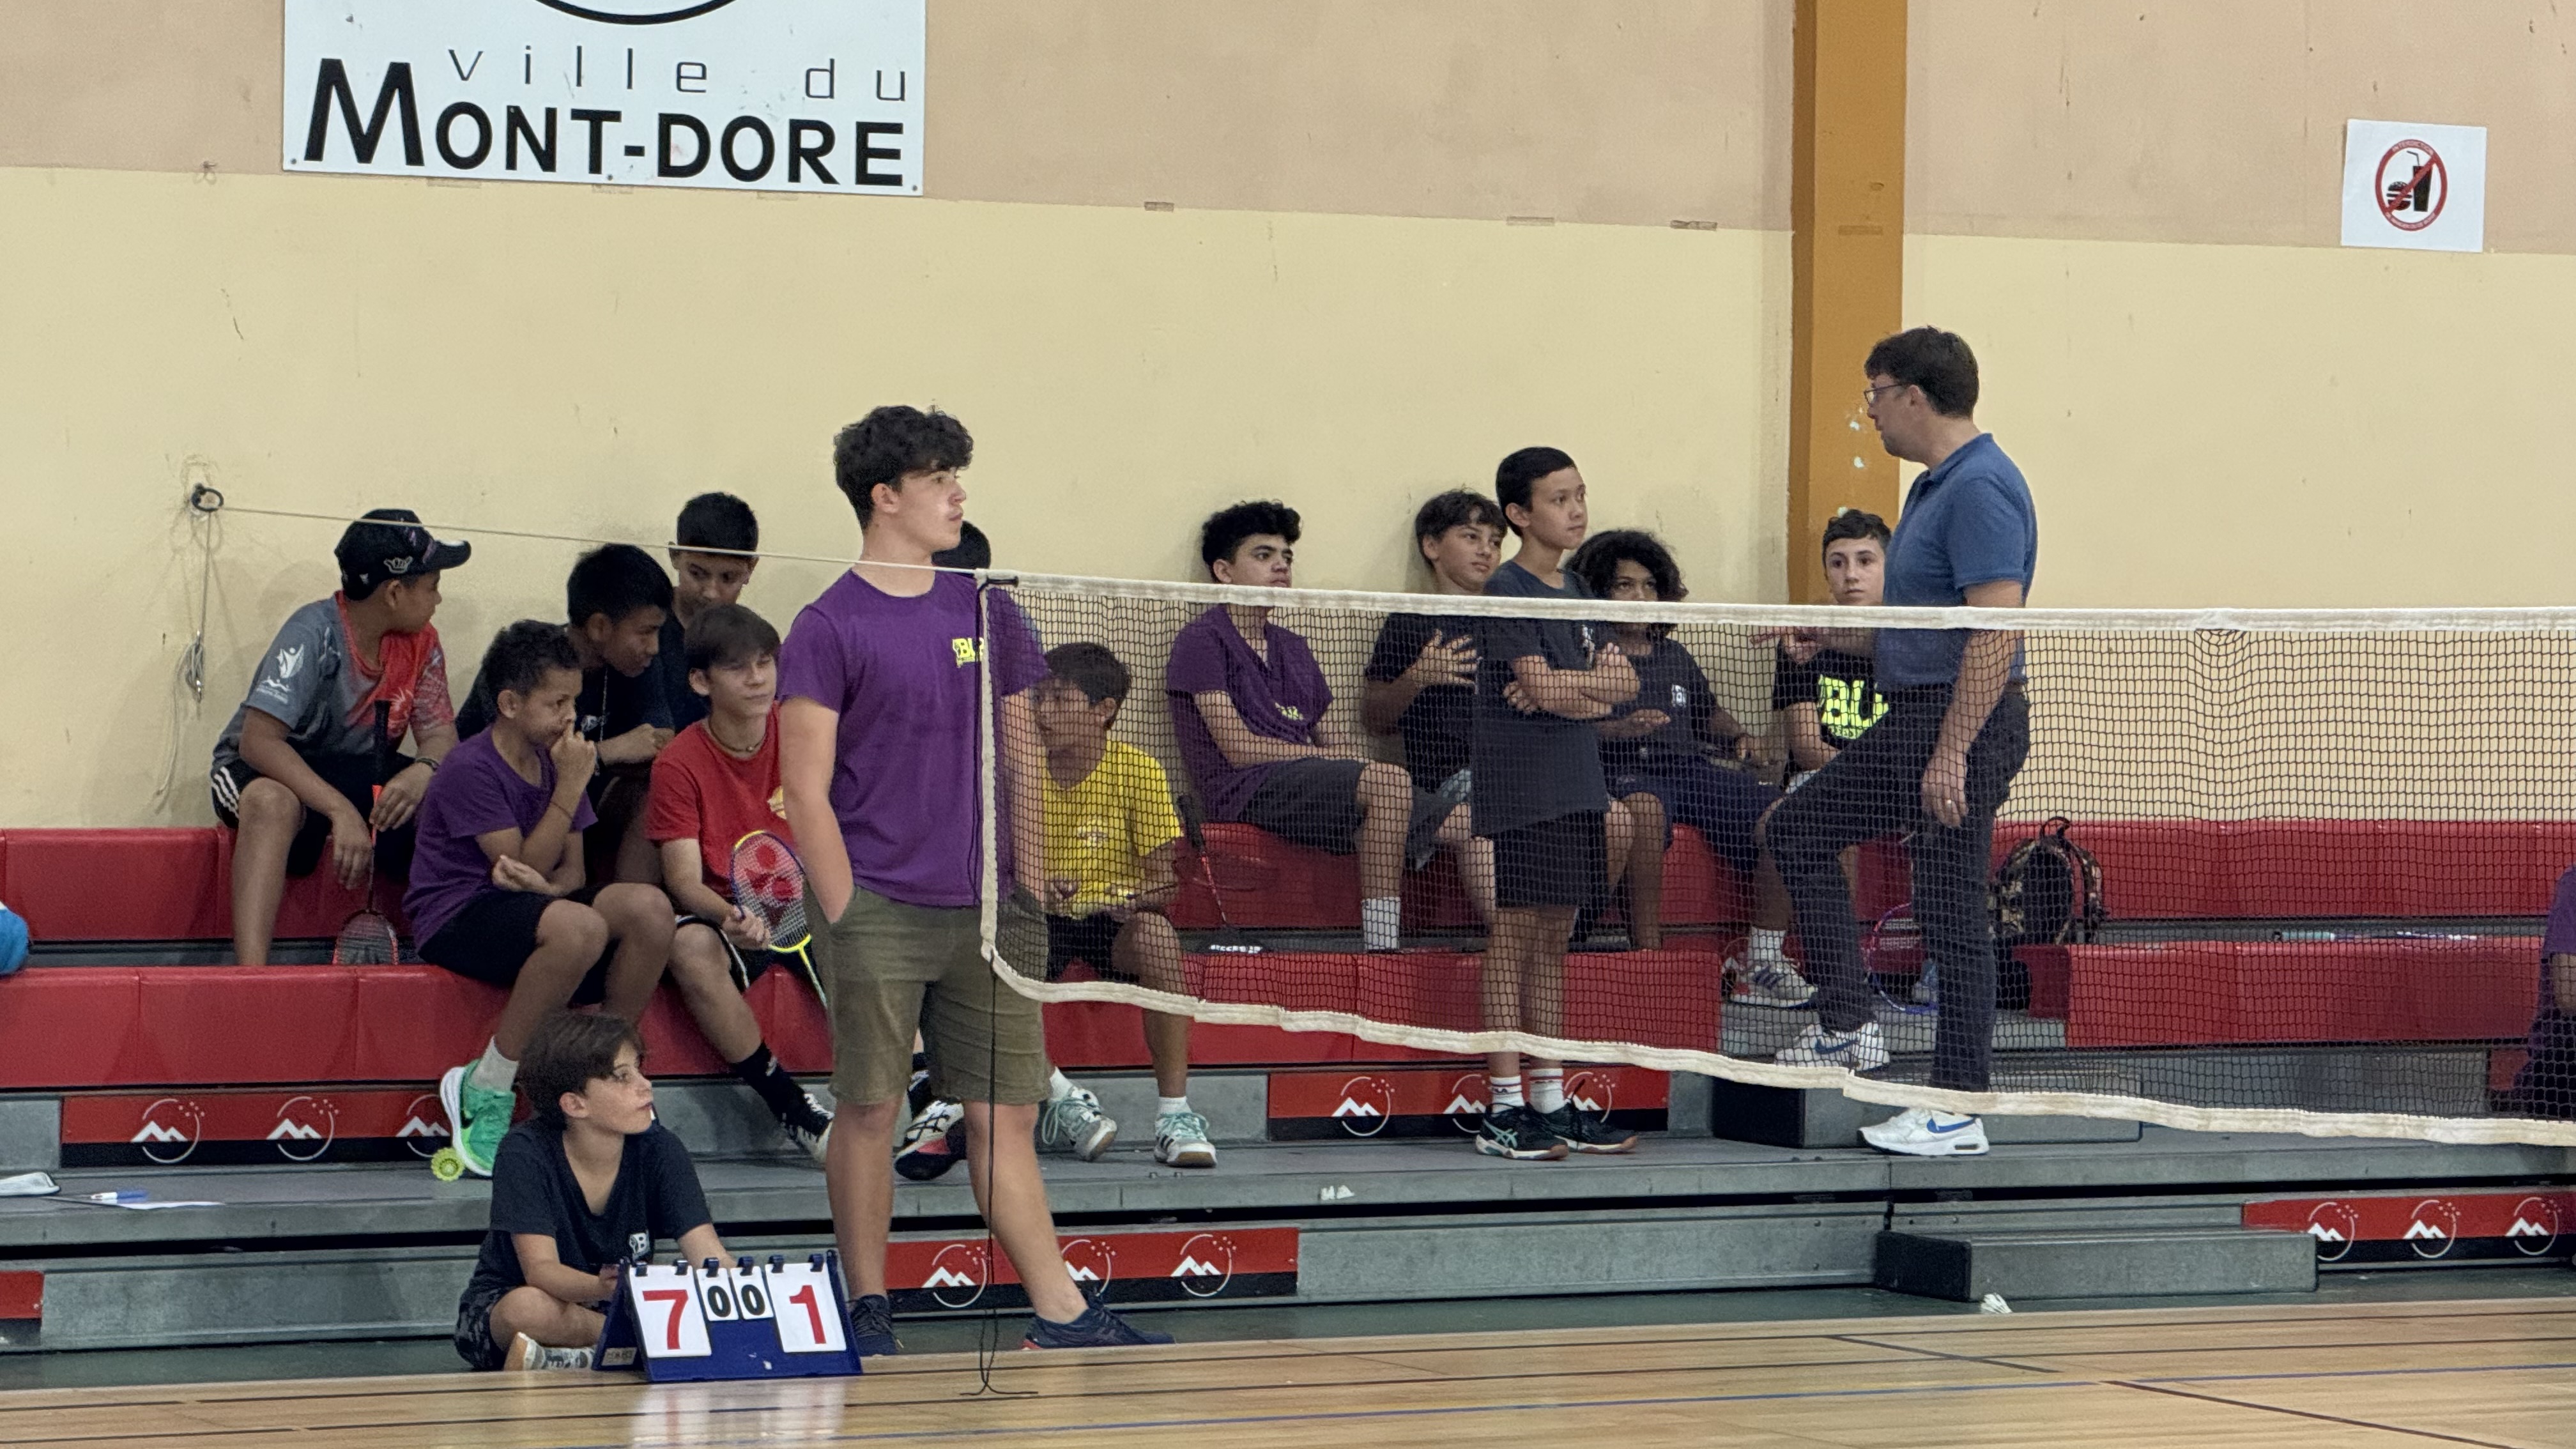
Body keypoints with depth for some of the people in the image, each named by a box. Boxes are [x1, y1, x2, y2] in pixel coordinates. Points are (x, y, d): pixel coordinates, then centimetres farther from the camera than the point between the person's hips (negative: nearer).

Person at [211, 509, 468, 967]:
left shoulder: (420, 643, -2)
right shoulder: (314, 633, -23)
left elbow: (440, 733, -2)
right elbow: (258, 741, -31)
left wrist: (423, 772, -29)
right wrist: (341, 812, -41)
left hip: (361, 777, 6)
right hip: (269, 771, -6)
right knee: (271, 802, -42)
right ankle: (250, 977, -51)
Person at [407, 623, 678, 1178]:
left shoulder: (553, 761, 11)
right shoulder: (470, 769, -14)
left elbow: (572, 867, 9)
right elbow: (524, 862, -16)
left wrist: (547, 885, -16)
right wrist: (571, 787, -17)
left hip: (528, 906, 8)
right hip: (458, 916, -8)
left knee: (650, 909, -18)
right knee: (580, 928, -37)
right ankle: (485, 1095, -24)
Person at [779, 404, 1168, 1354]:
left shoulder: (990, 617, 12)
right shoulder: (828, 629, -2)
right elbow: (806, 791, -4)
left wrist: (1028, 893, 9)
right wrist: (846, 914, -10)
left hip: (985, 913, 4)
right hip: (879, 910, -4)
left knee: (1005, 1113, 4)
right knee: (868, 1107, 1)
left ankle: (1059, 1313, 4)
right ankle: (869, 1311, 10)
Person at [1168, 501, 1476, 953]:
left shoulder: (1294, 648, 27)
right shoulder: (1201, 641, 1)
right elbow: (1239, 747, -8)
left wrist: (1360, 757, -2)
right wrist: (1338, 758, -7)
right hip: (1248, 791, -8)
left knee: (1466, 823, -7)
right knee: (1391, 782, -34)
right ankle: (1380, 948, -36)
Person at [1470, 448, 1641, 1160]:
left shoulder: (1576, 590, 15)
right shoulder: (1507, 592, -9)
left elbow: (1625, 681, 8)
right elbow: (1541, 687, -17)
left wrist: (1561, 687, -10)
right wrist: (1596, 689, 0)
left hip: (1576, 786, 8)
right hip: (1519, 786, -8)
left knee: (1554, 939, 9)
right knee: (1514, 936, -6)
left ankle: (1552, 1101, 13)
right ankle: (1503, 1108, -4)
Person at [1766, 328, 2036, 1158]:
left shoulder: (1981, 489, -18)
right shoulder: (1935, 487, 15)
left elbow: (1997, 631, -25)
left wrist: (1952, 753, -27)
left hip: (1964, 721, -11)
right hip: (1913, 718, 11)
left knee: (1950, 911, -6)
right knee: (1799, 829, 15)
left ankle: (1959, 1109, 0)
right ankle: (1847, 1025, 15)